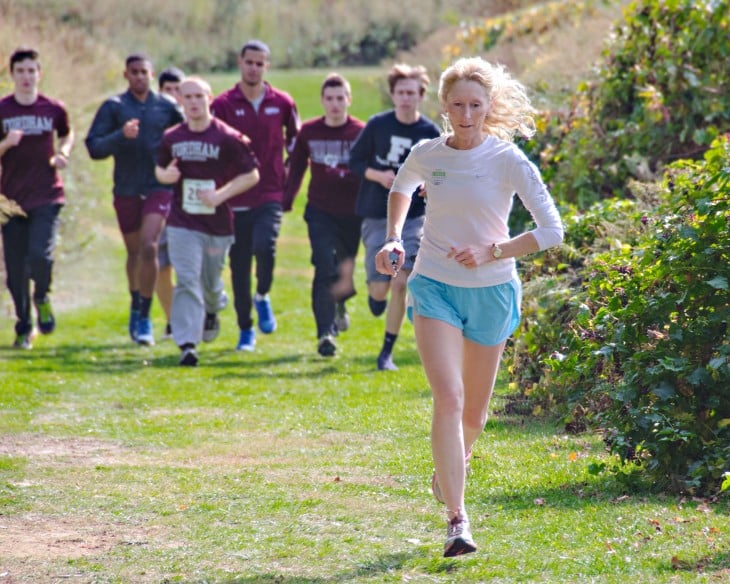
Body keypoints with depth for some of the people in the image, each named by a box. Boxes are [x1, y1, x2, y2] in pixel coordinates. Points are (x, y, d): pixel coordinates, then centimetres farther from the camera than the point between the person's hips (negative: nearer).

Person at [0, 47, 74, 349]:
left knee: (40, 255, -21)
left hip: (47, 197, -1)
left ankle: (42, 298, 12)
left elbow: (67, 134, 22)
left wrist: (62, 153, 2)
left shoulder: (54, 109, 2)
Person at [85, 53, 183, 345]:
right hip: (126, 190, 1)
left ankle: (144, 318, -10)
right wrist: (122, 135, -20)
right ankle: (136, 306, 36)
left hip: (158, 187, -1)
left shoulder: (167, 106, 2)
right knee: (134, 253, 13)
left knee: (148, 247, -16)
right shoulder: (113, 107, 0)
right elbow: (94, 147, -7)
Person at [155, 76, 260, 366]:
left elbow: (251, 175, -5)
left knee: (210, 281, 15)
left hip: (218, 221, -1)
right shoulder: (172, 138, 3)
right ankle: (187, 344, -14)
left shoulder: (227, 138, -9)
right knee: (187, 281, -11)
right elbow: (159, 169, 18)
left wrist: (220, 195, -16)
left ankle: (212, 310, 50)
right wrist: (165, 175, -7)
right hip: (182, 223, 1)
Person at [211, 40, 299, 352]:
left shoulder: (282, 103, 4)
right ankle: (245, 330, 17)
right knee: (239, 265, 4)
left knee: (264, 247, -25)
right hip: (236, 198, 1)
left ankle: (262, 297, 5)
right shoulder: (223, 104, 0)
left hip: (271, 194, -1)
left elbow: (295, 140, 17)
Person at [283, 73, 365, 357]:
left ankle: (339, 304, 46)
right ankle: (325, 333, -16)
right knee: (325, 270, -13)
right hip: (320, 212, 0)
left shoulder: (361, 132, -5)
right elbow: (296, 168, 11)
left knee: (345, 270, 12)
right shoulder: (309, 131, 2)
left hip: (353, 213, 0)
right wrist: (284, 203, 7)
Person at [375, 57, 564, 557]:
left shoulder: (509, 162, -12)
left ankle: (455, 462, 49)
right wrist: (394, 239, 7)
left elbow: (552, 230, -15)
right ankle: (457, 519, -22)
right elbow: (401, 188, 21)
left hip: (491, 290, 0)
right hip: (434, 286, 0)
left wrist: (493, 252, -24)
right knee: (448, 397, -18)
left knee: (473, 409, 13)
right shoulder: (426, 155, -4)